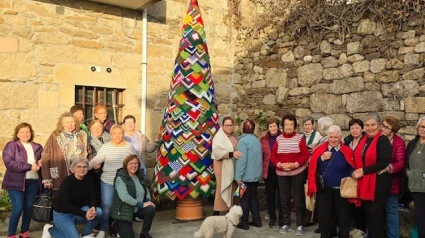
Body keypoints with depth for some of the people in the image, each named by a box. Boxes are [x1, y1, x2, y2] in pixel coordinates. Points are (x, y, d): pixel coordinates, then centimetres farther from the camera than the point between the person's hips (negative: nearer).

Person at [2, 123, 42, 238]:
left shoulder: (37, 147, 12)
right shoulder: (11, 145, -2)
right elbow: (9, 163, -14)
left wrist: (41, 162, -4)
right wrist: (29, 166, -19)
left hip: (33, 181, 4)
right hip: (16, 182, -4)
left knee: (29, 207, 9)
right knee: (18, 208, -8)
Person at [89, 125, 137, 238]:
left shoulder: (129, 146, 1)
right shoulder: (106, 147, -4)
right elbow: (96, 159, -13)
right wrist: (90, 165, -32)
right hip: (108, 181, -2)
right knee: (106, 205, 1)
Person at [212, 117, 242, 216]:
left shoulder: (234, 136, 13)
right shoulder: (219, 136, -10)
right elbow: (217, 152, -25)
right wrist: (232, 154, -31)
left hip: (233, 168, 8)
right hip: (223, 168, -8)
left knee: (232, 191, 11)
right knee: (222, 191, -7)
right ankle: (216, 213, -1)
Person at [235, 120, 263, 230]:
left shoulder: (243, 140, -14)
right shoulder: (257, 140, 9)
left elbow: (242, 160, -19)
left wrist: (238, 176, -17)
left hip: (246, 175, -7)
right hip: (256, 174, 7)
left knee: (245, 198, 2)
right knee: (253, 197, 16)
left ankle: (244, 223, 7)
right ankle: (257, 220, 20)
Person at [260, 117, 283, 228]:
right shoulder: (264, 139, 3)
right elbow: (261, 156, 5)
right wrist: (262, 170, 0)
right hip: (268, 171, 2)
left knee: (281, 195, 7)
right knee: (270, 195, 10)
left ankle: (282, 218, 19)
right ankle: (272, 218, 23)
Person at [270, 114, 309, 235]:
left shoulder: (300, 138, -5)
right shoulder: (279, 139, 3)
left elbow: (306, 155, -7)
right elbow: (273, 156, 4)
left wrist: (294, 164, -19)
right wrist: (280, 165, -14)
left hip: (297, 173, -3)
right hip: (282, 174, 3)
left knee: (298, 198, 3)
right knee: (284, 199, 10)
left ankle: (300, 225, 14)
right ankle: (286, 224, 22)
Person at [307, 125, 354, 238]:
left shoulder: (347, 151, -5)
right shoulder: (320, 149, 1)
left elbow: (352, 169, -4)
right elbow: (313, 166, -4)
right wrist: (322, 158, -18)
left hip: (342, 190, -1)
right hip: (324, 190, 2)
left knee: (343, 217, 9)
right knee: (324, 216, 10)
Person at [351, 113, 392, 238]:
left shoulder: (383, 141, -10)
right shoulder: (363, 140, 11)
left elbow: (383, 162, -20)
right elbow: (357, 158, 15)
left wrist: (363, 170, -17)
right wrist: (355, 171, -5)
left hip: (379, 182, -6)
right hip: (364, 182, 7)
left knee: (376, 212, -2)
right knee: (368, 211, 13)